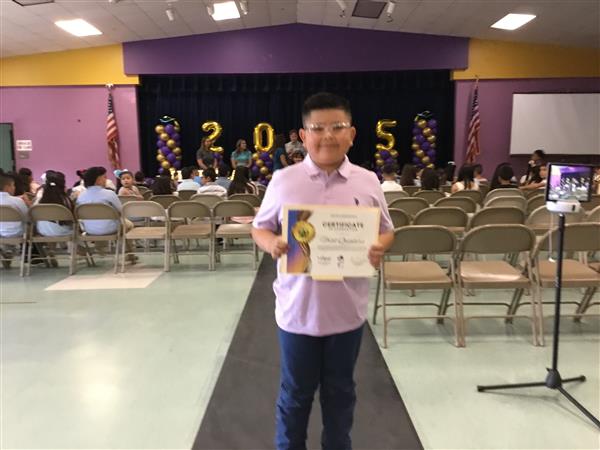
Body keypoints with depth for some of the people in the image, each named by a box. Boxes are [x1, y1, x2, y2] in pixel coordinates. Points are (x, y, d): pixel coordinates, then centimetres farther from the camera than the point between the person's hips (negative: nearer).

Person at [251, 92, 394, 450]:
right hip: (298, 308, -1)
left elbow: (387, 231, 6)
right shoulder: (284, 180, -6)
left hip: (347, 309, 1)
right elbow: (260, 228, 3)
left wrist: (379, 249, -16)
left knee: (341, 391, 21)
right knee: (295, 392, 17)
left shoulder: (367, 182, -3)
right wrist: (272, 244, -19)